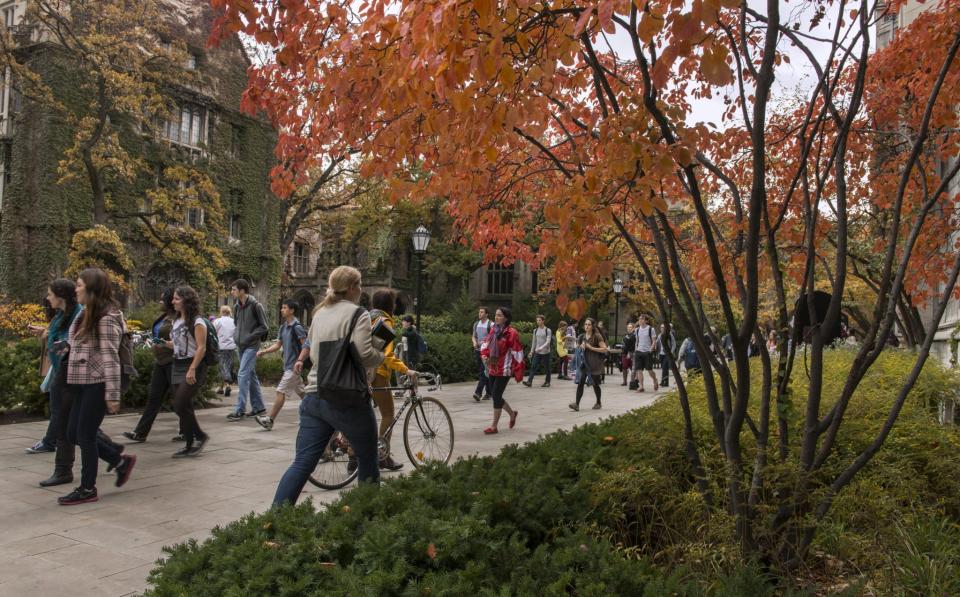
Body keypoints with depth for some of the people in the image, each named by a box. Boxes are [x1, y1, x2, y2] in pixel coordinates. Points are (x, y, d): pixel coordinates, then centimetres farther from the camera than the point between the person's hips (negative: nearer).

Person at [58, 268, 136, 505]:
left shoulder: (106, 317, -15)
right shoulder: (87, 315, 13)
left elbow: (110, 358, -19)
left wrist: (113, 394, -21)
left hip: (97, 385, -9)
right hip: (83, 384, 9)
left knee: (85, 435, -1)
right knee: (73, 434, 11)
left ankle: (88, 489, 13)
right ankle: (121, 461, 23)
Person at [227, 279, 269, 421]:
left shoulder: (256, 306, -11)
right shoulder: (236, 306, 9)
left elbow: (263, 327, -10)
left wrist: (249, 337, -15)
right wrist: (236, 335, 7)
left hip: (251, 346, -7)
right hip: (240, 346, 8)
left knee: (243, 375, -13)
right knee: (251, 375, 13)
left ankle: (240, 410, -10)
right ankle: (258, 406, 22)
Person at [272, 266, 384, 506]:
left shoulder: (320, 313, 15)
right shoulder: (358, 314, -7)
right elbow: (363, 354, -17)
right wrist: (381, 356, 2)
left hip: (315, 397, 6)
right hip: (347, 399, -6)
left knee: (302, 463, 5)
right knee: (368, 461, 13)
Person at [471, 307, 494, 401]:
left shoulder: (491, 325, -7)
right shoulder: (476, 324, 12)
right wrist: (474, 342, -2)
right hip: (478, 350, 7)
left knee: (483, 372, -14)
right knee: (481, 372, 10)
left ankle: (478, 392, -20)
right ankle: (488, 392, 20)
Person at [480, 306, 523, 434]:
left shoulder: (511, 333, -15)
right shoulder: (494, 330, 8)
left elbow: (517, 353, -14)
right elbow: (486, 344, 18)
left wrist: (518, 373, -14)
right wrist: (484, 355, -4)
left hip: (504, 370, -8)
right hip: (492, 369, 8)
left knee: (496, 395, -7)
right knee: (495, 395, 13)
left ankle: (494, 426, 3)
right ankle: (512, 413, 37)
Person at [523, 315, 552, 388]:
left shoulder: (548, 330, -5)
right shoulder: (535, 330, 9)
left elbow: (548, 341, -14)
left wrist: (541, 348, -27)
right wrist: (532, 351, 13)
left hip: (545, 352, -4)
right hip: (537, 352, 4)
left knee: (546, 368, 5)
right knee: (533, 366, -7)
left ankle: (547, 382, 17)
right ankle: (529, 381, -13)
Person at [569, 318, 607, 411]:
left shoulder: (597, 336, -5)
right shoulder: (581, 337, 10)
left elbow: (604, 349, -10)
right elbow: (577, 347, 24)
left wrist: (591, 347, -15)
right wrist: (581, 347, 1)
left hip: (594, 364, -4)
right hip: (583, 362, 4)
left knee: (595, 384, 8)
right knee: (580, 383, -9)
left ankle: (598, 403, 28)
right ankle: (577, 404, -14)